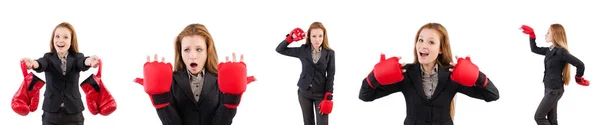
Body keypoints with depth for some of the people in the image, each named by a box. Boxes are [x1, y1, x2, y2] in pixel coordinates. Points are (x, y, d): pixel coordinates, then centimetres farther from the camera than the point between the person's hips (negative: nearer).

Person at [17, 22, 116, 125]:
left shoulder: (76, 58, 2)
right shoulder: (48, 58, 3)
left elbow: (82, 63, -21)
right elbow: (41, 64, -20)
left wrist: (89, 61, -47)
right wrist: (33, 63, -46)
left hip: (73, 114, 0)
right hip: (51, 114, 0)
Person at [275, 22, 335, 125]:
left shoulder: (329, 53, -7)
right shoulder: (303, 50, -3)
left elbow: (330, 77, -5)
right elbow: (279, 50, 1)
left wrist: (328, 98, -10)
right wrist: (290, 38, -13)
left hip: (321, 94, -2)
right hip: (304, 92, 2)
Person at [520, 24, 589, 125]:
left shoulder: (561, 52, -21)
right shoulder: (550, 50, 5)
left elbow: (580, 65, -24)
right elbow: (534, 49, 20)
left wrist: (578, 79, -8)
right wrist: (532, 35, 9)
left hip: (555, 90, -9)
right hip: (549, 88, 9)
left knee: (539, 117, -4)